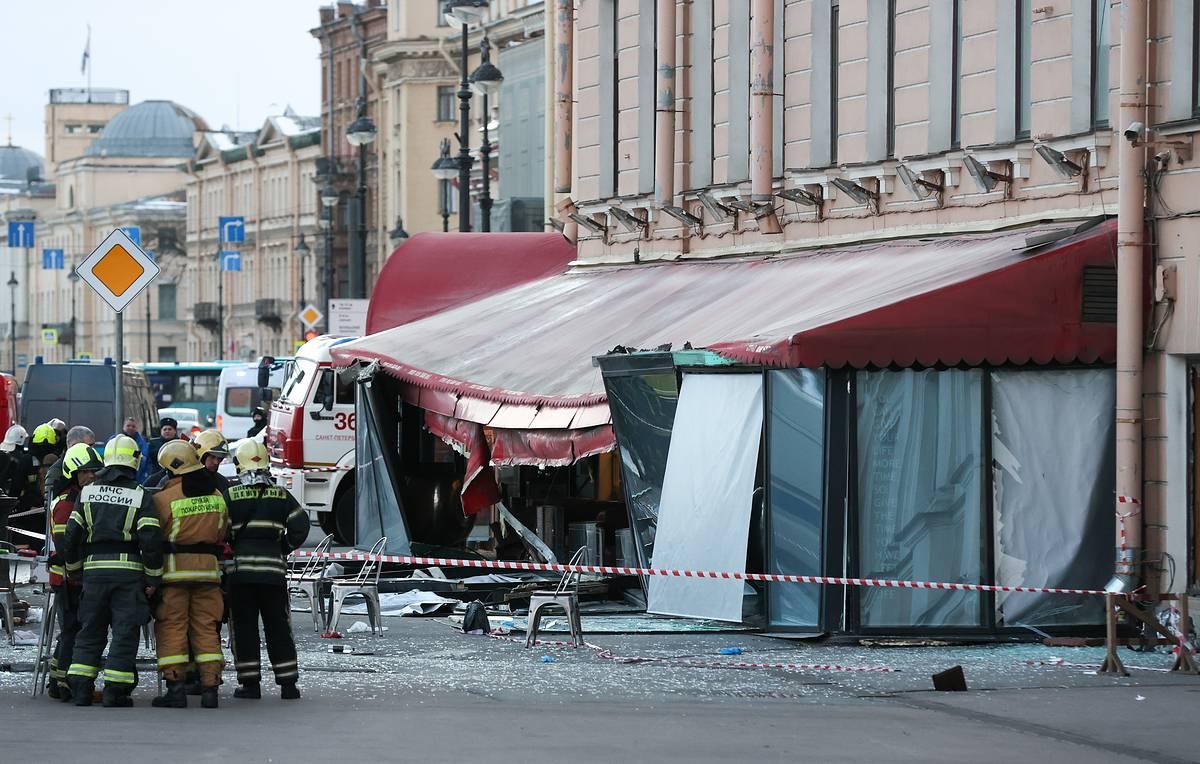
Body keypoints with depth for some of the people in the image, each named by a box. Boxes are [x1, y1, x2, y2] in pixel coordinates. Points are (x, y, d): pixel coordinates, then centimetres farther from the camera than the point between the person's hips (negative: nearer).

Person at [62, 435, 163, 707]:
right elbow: (151, 540, -7)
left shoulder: (88, 493, 8)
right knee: (125, 633, 1)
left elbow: (71, 535, 8)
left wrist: (73, 569, 19)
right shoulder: (141, 496, -1)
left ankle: (80, 687, 7)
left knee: (90, 632, 11)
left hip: (94, 570, 3)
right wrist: (153, 579, 0)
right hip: (129, 570, -3)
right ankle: (115, 692, -3)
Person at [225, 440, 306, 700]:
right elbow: (300, 527, 1)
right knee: (278, 628, 8)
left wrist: (228, 550, 11)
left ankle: (250, 683, 3)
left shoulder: (231, 496, -3)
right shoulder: (282, 496, 2)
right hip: (273, 570, 2)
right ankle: (288, 683, 6)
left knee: (243, 627, 5)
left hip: (240, 569, -2)